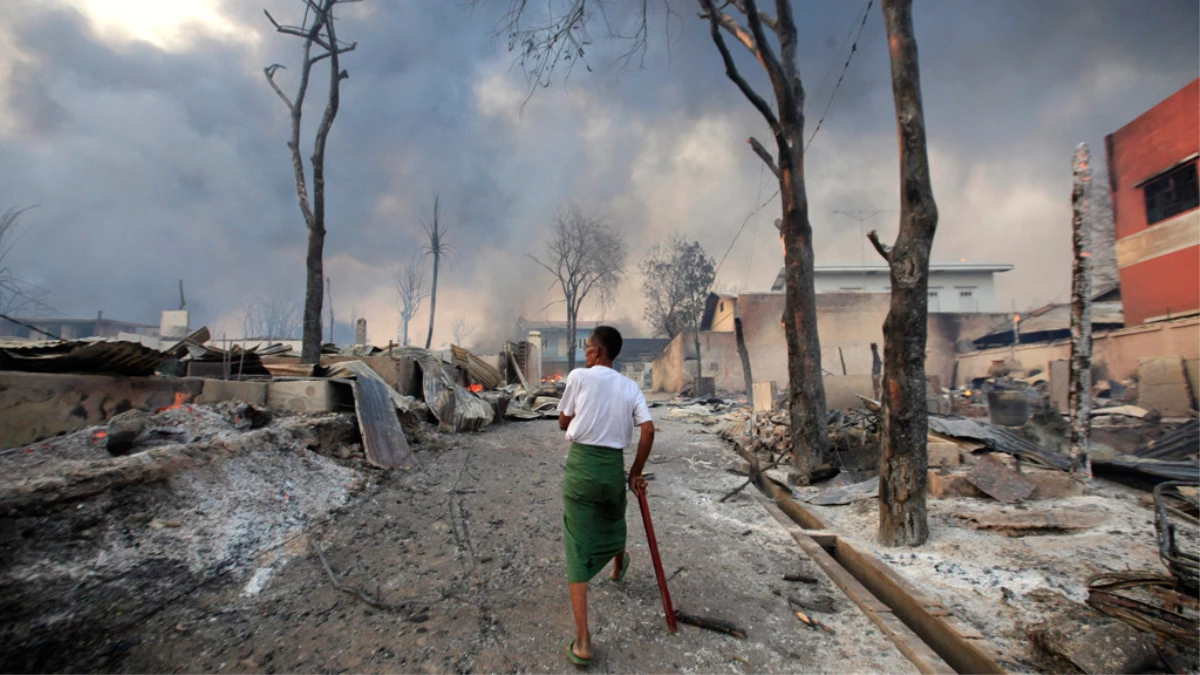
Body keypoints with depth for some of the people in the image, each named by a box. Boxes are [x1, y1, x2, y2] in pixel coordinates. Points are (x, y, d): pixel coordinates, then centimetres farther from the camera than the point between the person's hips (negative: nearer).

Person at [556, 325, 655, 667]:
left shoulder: (579, 376, -5)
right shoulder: (630, 387, 4)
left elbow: (564, 423, 2)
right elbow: (648, 430, -5)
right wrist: (636, 472, 4)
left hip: (580, 465, -3)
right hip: (614, 466, 4)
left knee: (578, 548, 1)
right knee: (613, 520, 32)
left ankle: (582, 640, 0)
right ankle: (619, 565, 63)